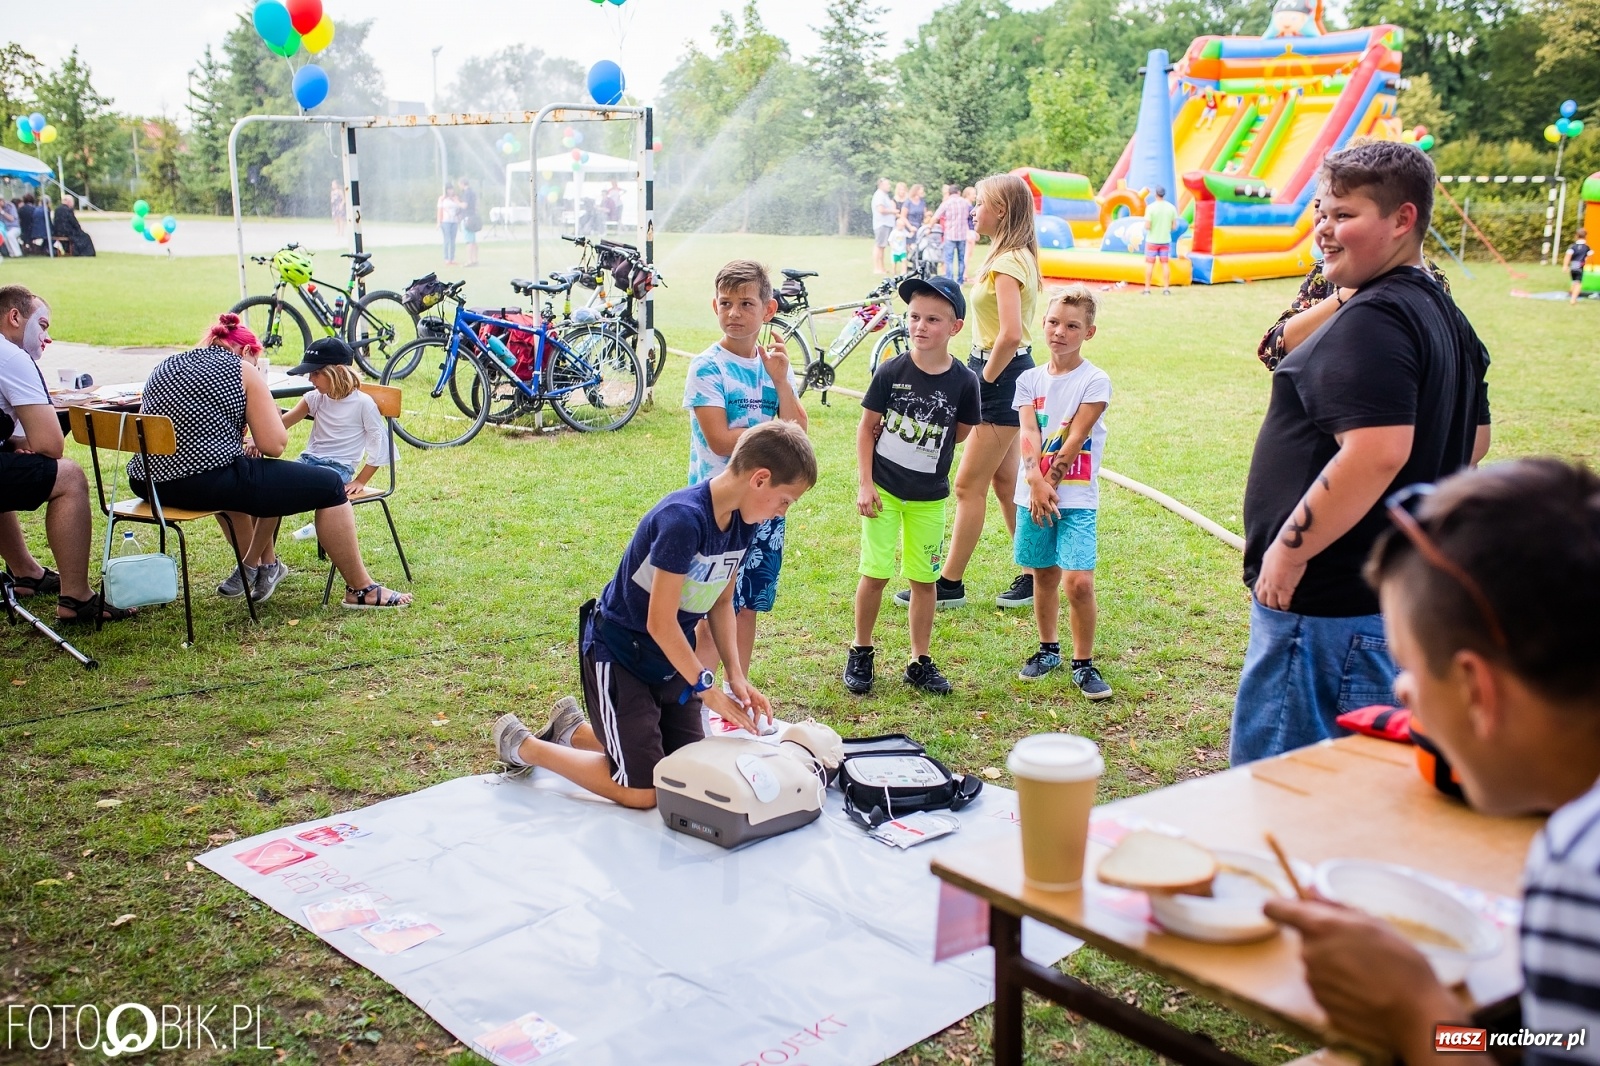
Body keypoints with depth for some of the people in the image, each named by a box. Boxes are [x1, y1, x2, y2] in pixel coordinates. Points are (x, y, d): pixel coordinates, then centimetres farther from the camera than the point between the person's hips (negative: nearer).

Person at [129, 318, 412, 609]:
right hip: (205, 485, -8)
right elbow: (275, 445, -6)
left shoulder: (164, 366, 17)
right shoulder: (244, 373, -2)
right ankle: (362, 590, 7)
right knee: (328, 485, 2)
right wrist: (265, 403, 12)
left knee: (242, 473, 40)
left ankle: (257, 564, 45)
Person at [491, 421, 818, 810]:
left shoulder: (741, 522, -4)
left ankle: (574, 729, 28)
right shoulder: (683, 519, -31)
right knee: (642, 791, -6)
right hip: (618, 653, -8)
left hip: (670, 656, 8)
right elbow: (661, 623, -27)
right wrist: (708, 689, -19)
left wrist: (736, 676, -3)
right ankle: (523, 745, 12)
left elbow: (721, 602, 7)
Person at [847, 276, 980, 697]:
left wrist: (924, 449, 0)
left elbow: (959, 433, 6)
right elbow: (867, 427, -3)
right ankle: (860, 653, 20)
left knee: (924, 578, 9)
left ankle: (920, 661, 22)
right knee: (875, 574, 2)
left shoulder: (963, 382, -9)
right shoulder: (891, 372, -10)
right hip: (883, 489, -1)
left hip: (930, 496, 1)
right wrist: (865, 483, -7)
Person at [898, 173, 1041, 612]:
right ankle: (1036, 576, 24)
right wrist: (985, 374, 9)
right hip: (1007, 375, 10)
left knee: (969, 486, -2)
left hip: (1003, 377, -10)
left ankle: (950, 584, 8)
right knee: (1005, 481, 15)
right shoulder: (1015, 256, 12)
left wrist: (986, 378, -16)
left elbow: (1010, 335, -29)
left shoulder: (1008, 262, -19)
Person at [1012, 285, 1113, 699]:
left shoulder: (1095, 381, -5)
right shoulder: (1030, 379, 6)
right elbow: (1029, 435, -5)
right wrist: (1036, 483, -17)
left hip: (1077, 498, -4)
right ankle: (1048, 650, 30)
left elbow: (1075, 439, -10)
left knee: (1079, 581, -12)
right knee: (1044, 575, 13)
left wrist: (1050, 483, -13)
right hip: (1033, 493, 4)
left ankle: (1083, 663, 3)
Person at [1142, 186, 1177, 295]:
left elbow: (1147, 226, -16)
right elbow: (1174, 225, 1)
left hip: (1152, 240, -3)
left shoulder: (1150, 207, -14)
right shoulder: (1171, 207, -3)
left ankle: (1147, 289, 6)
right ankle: (1166, 289, 6)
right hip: (1165, 240, 3)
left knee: (1149, 264, 5)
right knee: (1165, 264, 7)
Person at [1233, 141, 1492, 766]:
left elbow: (1376, 453, -29)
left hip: (1326, 602, -11)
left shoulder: (1371, 320, -19)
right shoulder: (1442, 314, 14)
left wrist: (1286, 552, -22)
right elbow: (1473, 443, 22)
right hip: (1401, 596, 11)